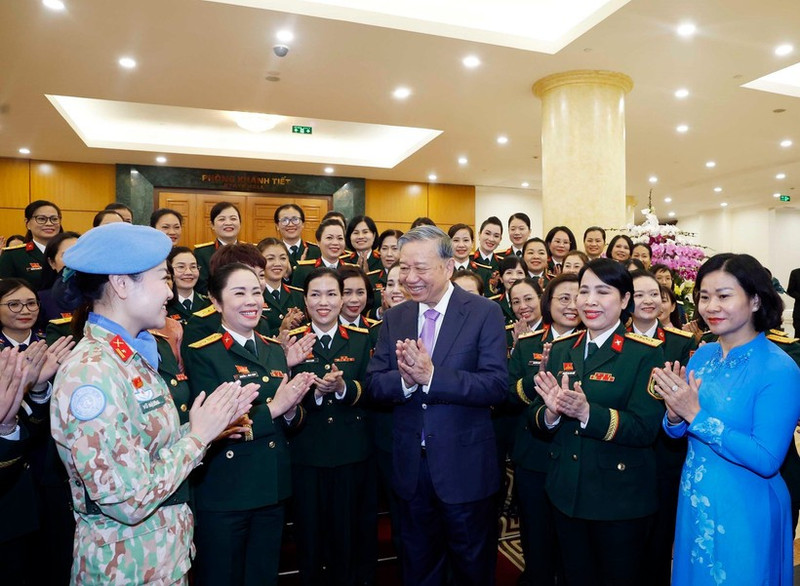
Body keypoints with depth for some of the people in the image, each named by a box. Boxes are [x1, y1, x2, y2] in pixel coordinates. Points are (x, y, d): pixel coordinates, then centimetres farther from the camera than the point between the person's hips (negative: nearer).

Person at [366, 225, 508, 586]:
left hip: (464, 466, -4)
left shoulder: (484, 313, -11)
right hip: (410, 466, 4)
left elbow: (496, 386, -20)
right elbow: (373, 384, -3)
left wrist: (431, 375, -30)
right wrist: (404, 378, -24)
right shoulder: (394, 318, 2)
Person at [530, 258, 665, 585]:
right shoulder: (560, 350, 4)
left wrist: (587, 412, -32)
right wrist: (551, 412, -19)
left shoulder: (645, 353, -11)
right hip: (566, 493, 5)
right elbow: (535, 418, 3)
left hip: (621, 498, -4)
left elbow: (645, 428, -18)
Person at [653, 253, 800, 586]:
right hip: (694, 501, 6)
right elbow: (676, 433, 4)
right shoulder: (702, 355, -2)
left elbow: (767, 460, -23)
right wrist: (675, 415, -18)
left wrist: (695, 414, -26)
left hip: (745, 512, -6)